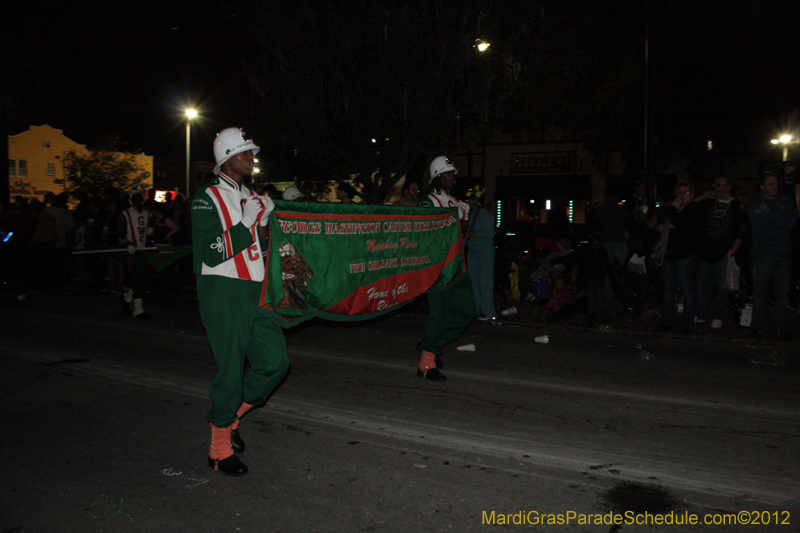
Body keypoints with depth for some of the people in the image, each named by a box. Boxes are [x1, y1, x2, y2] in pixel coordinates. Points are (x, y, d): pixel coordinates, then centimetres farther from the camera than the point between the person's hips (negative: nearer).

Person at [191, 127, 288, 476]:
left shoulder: (251, 196, 18)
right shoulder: (207, 197, -5)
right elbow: (212, 253, -15)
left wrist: (264, 223, 2)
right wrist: (245, 224, -16)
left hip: (254, 291, 7)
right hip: (223, 293, -7)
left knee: (275, 361, 1)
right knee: (231, 371, -2)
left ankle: (230, 416, 23)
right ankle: (220, 449, 16)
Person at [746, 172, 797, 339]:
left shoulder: (786, 201, 12)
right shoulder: (753, 203, 7)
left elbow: (792, 221, -5)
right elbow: (757, 222, -10)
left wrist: (767, 218, -7)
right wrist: (779, 218, -5)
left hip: (783, 253, 2)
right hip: (762, 253, -2)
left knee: (782, 292, 0)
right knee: (759, 291, -1)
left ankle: (780, 326, 10)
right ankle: (758, 325, 9)